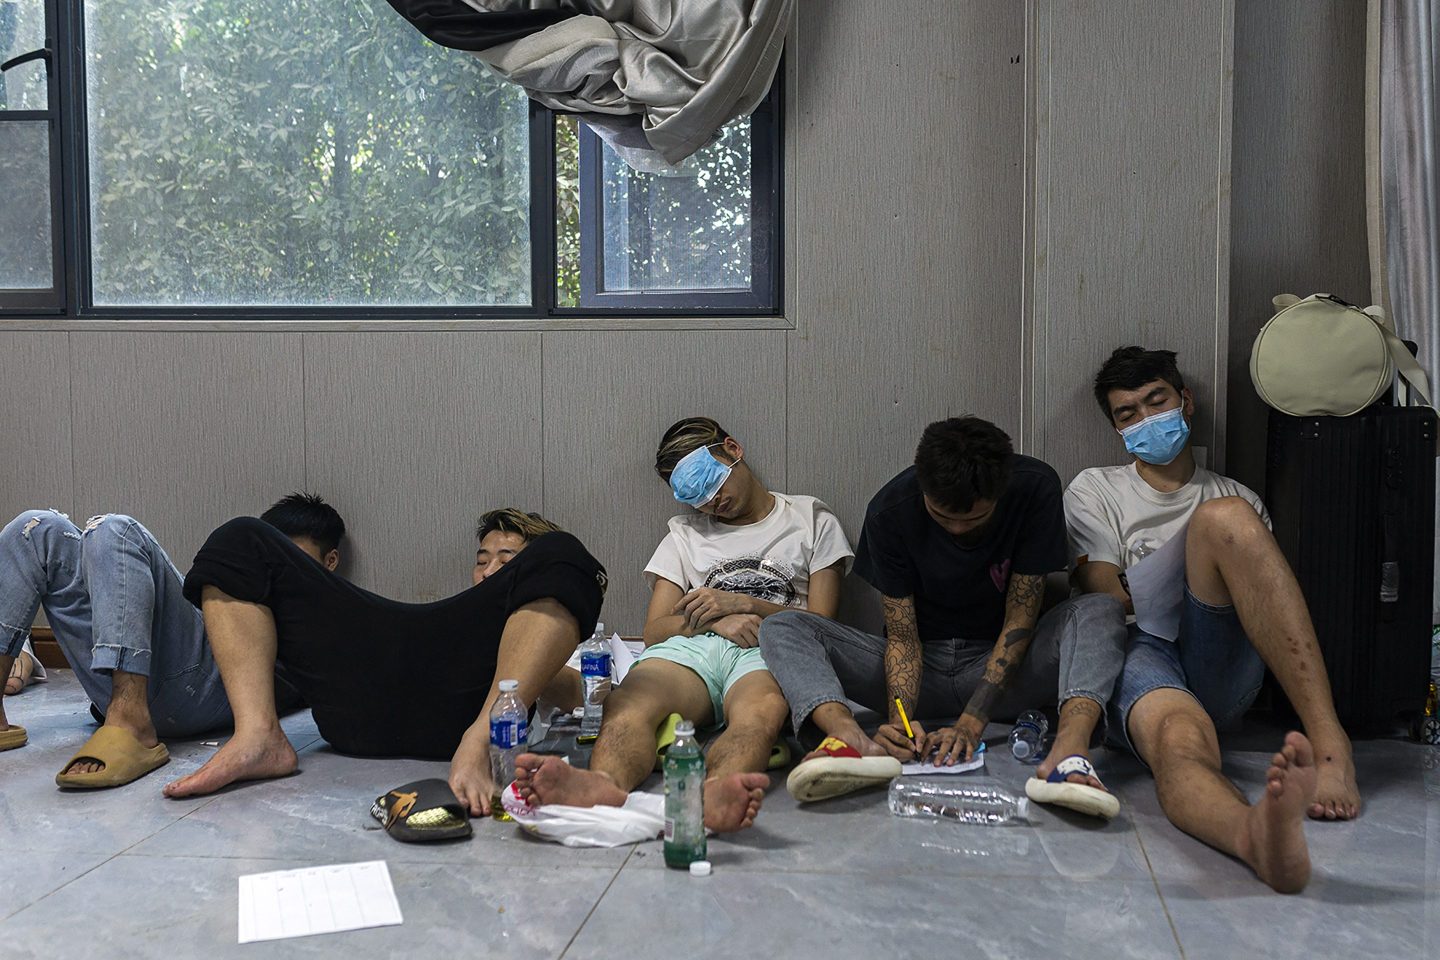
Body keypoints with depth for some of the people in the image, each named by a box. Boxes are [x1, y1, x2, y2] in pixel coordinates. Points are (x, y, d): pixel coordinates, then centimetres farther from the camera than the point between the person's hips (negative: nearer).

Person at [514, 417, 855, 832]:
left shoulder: (811, 519, 22)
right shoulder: (686, 533, 31)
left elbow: (821, 623, 12)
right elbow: (655, 631, 18)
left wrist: (743, 604, -1)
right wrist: (714, 620, -2)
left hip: (769, 651, -2)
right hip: (691, 646, 2)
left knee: (760, 711, -42)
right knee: (628, 703, -36)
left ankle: (715, 793, -73)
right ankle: (605, 786, -68)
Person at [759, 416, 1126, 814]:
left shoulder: (1035, 489, -16)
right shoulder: (890, 511, -15)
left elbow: (1020, 620, -16)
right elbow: (902, 635, -13)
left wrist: (972, 721, -25)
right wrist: (899, 718, -32)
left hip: (999, 666, 0)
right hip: (922, 666, 1)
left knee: (1099, 611, -26)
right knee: (781, 629, -20)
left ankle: (1069, 749, -49)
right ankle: (860, 744, -48)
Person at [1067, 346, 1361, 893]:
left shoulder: (1237, 499, 28)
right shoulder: (1094, 491, 22)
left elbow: (1264, 589, 17)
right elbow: (1105, 601, 9)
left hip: (1221, 669, 2)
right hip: (1139, 653, -2)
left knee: (1224, 518, -26)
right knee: (1180, 738, -39)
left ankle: (1328, 740, -39)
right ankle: (1258, 835, -77)